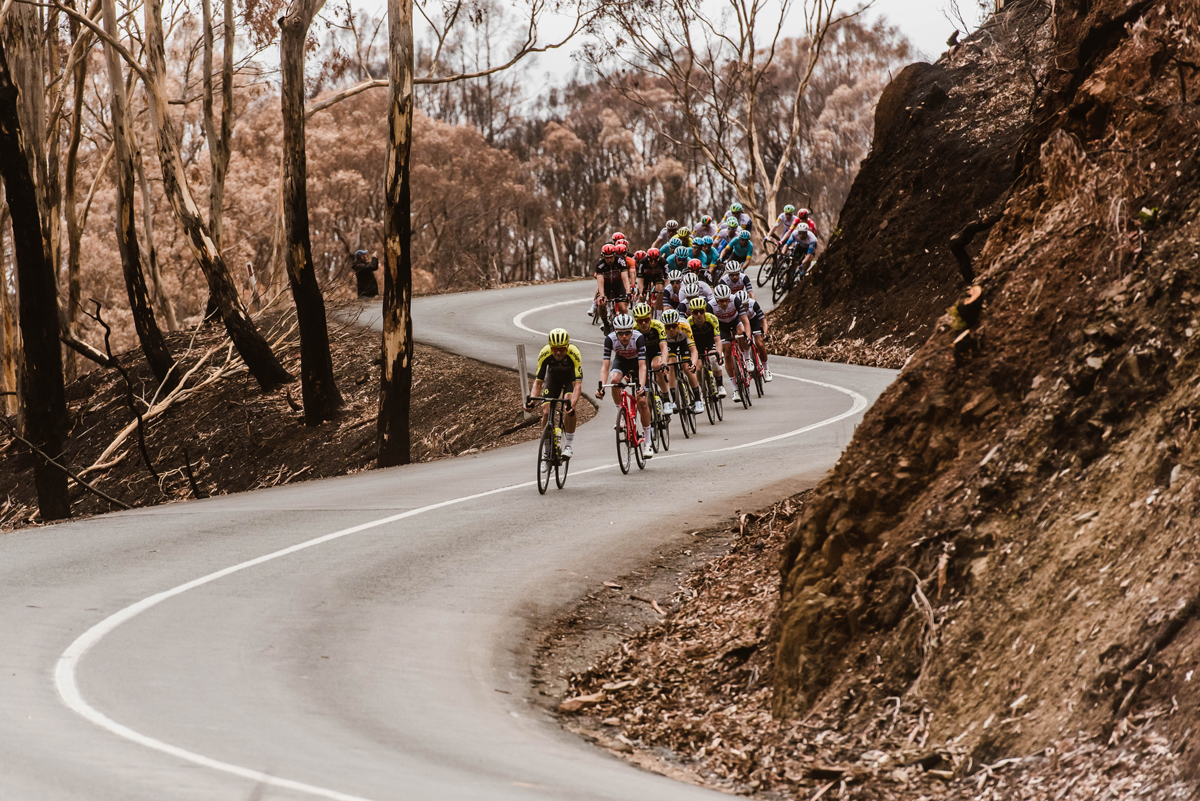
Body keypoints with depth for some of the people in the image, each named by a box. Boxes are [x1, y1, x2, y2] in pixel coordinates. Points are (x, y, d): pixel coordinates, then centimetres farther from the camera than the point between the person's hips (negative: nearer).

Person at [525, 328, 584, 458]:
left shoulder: (574, 354, -38)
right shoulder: (544, 354, -32)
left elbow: (578, 384, -42)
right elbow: (538, 381, -27)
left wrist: (572, 404, -56)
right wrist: (532, 399, -44)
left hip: (571, 377, -2)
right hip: (553, 377, 2)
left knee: (569, 409, -26)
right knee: (546, 412, -10)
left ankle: (568, 445, -12)